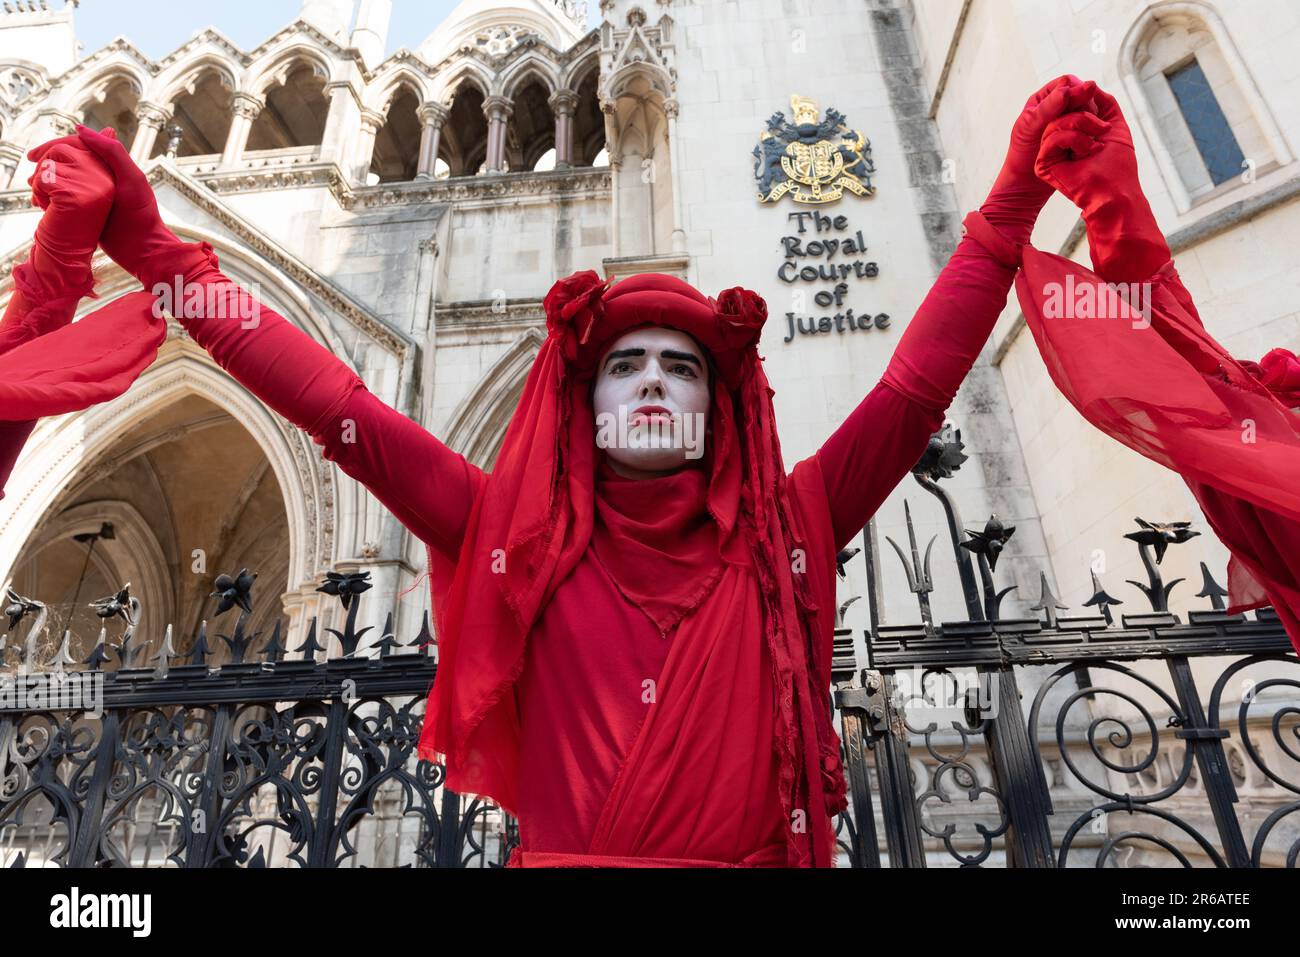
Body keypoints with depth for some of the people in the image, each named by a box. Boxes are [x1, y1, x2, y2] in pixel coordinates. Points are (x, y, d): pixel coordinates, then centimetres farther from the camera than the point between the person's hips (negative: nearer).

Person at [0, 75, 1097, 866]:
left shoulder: (781, 535, 4)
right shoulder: (521, 536, 2)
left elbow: (916, 384, 3)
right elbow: (341, 407, 1)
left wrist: (1012, 201, 3)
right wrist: (159, 251, 2)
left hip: (759, 852, 2)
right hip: (558, 850, 0)